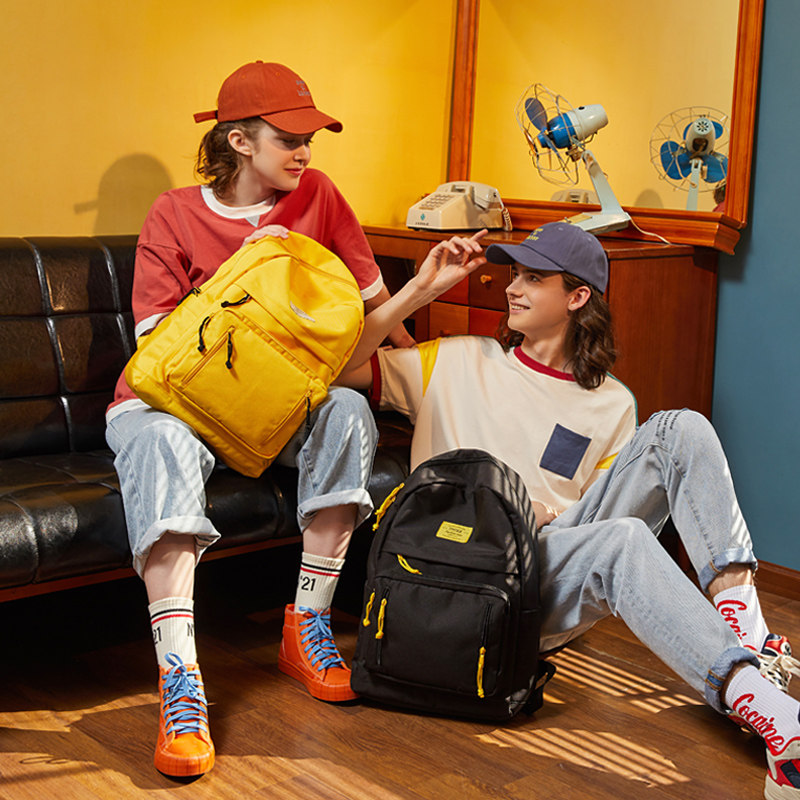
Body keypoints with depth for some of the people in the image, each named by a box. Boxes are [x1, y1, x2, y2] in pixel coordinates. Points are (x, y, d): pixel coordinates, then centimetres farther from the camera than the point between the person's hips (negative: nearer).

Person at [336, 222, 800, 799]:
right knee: (623, 539, -35)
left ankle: (744, 624, -32)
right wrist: (421, 290, 2)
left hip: (561, 551, 3)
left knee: (680, 430, -15)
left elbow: (604, 506, 14)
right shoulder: (458, 362, 15)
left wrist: (560, 524, -10)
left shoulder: (611, 404, 18)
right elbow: (340, 367, 6)